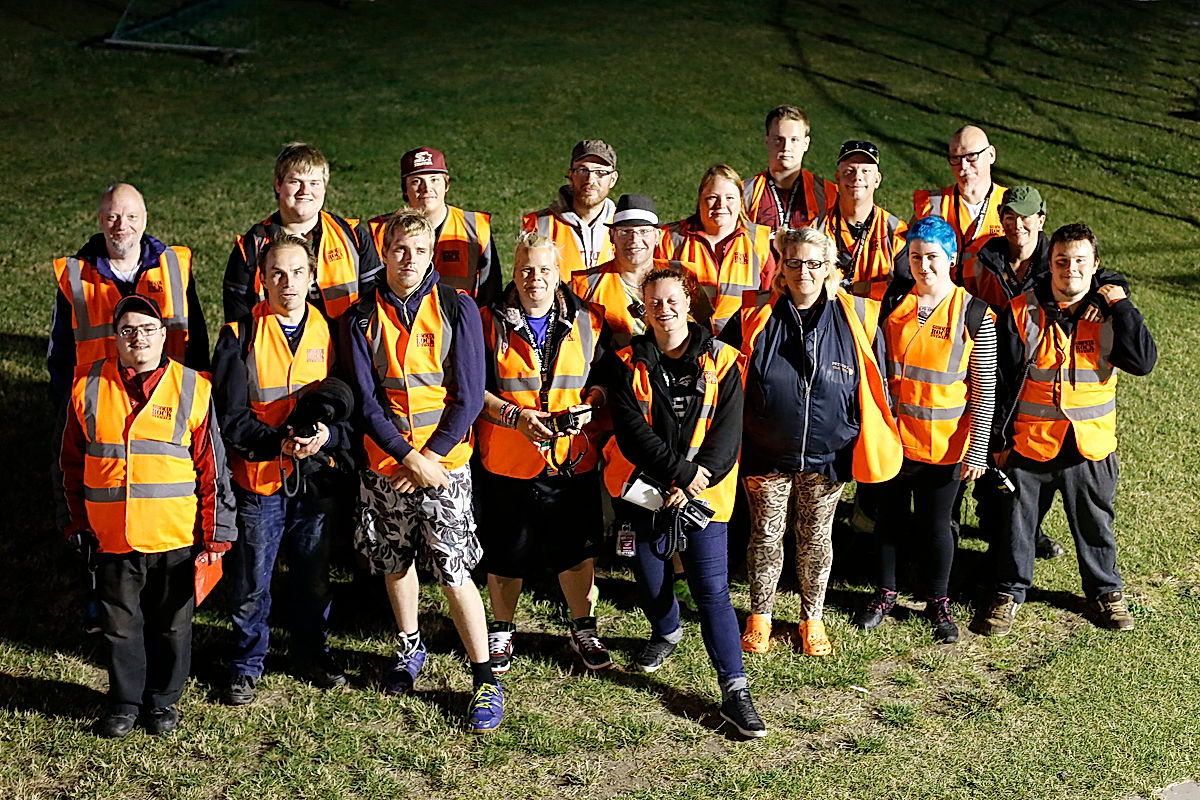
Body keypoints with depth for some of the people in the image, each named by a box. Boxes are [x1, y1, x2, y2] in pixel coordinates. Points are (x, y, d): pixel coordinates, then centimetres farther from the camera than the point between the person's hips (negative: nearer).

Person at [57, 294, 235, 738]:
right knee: (120, 624, 12)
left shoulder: (193, 389, -4)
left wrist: (215, 533, -3)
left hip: (176, 536, -1)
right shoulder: (88, 386, 1)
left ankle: (164, 699, 30)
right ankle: (124, 702, 30)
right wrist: (77, 522, 10)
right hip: (111, 536, 1)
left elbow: (212, 467, -2)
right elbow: (72, 463, 10)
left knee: (172, 624, 12)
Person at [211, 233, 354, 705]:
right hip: (257, 477, -2)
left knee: (314, 575, 15)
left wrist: (328, 435, -17)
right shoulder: (241, 336, -5)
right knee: (251, 582, 8)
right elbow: (231, 417, -9)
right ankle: (247, 665, 27)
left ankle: (312, 653, 35)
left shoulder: (330, 331, 2)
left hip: (315, 476, 2)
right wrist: (278, 442, -24)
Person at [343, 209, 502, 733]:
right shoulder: (363, 317, 1)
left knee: (454, 571, -6)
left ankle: (485, 681, 4)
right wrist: (408, 456, -13)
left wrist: (431, 456, -12)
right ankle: (409, 648, 38)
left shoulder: (457, 309, -4)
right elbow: (365, 400, -3)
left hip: (444, 460, -3)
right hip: (385, 463, 3)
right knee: (395, 560, 15)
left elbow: (468, 396, -6)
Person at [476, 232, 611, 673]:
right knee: (505, 553, 11)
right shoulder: (490, 323, -2)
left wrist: (588, 407, -11)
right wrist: (514, 415, -18)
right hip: (507, 460, -1)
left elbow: (605, 377, 10)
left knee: (578, 549, 12)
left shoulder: (587, 322, 4)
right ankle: (501, 630, 32)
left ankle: (583, 629, 32)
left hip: (572, 459, 2)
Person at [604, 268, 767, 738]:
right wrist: (681, 471, -19)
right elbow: (631, 430, -11)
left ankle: (735, 691, -4)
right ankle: (666, 632, 48)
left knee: (712, 588, -6)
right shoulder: (630, 364, 0)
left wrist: (694, 484, -17)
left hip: (703, 492, -2)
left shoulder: (721, 362, -2)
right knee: (649, 578, 14)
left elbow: (727, 434, -6)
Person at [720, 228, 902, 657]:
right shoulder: (755, 317, -5)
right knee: (766, 534, 10)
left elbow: (875, 386, 5)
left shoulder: (856, 318, -4)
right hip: (765, 453, 0)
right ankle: (759, 617, 28)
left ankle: (812, 619, 30)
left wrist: (875, 446, 7)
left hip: (828, 454, 0)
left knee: (816, 537, 13)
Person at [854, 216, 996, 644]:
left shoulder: (974, 314, -7)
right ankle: (885, 593, 34)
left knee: (935, 524, 8)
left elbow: (984, 388, -5)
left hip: (943, 443, -2)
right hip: (893, 436, 3)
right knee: (889, 516, 14)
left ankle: (938, 602, 29)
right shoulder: (893, 304, 1)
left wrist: (977, 449, -8)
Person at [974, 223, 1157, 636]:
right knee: (1017, 521, 10)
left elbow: (1143, 362, -14)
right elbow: (1002, 380, -2)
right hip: (1030, 443, -1)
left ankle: (1105, 591, 37)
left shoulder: (1109, 312, -2)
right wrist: (1001, 438, -1)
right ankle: (1009, 593, 28)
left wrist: (1122, 307, -18)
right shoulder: (1022, 312, -6)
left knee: (1095, 523, 16)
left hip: (1091, 445, 1)